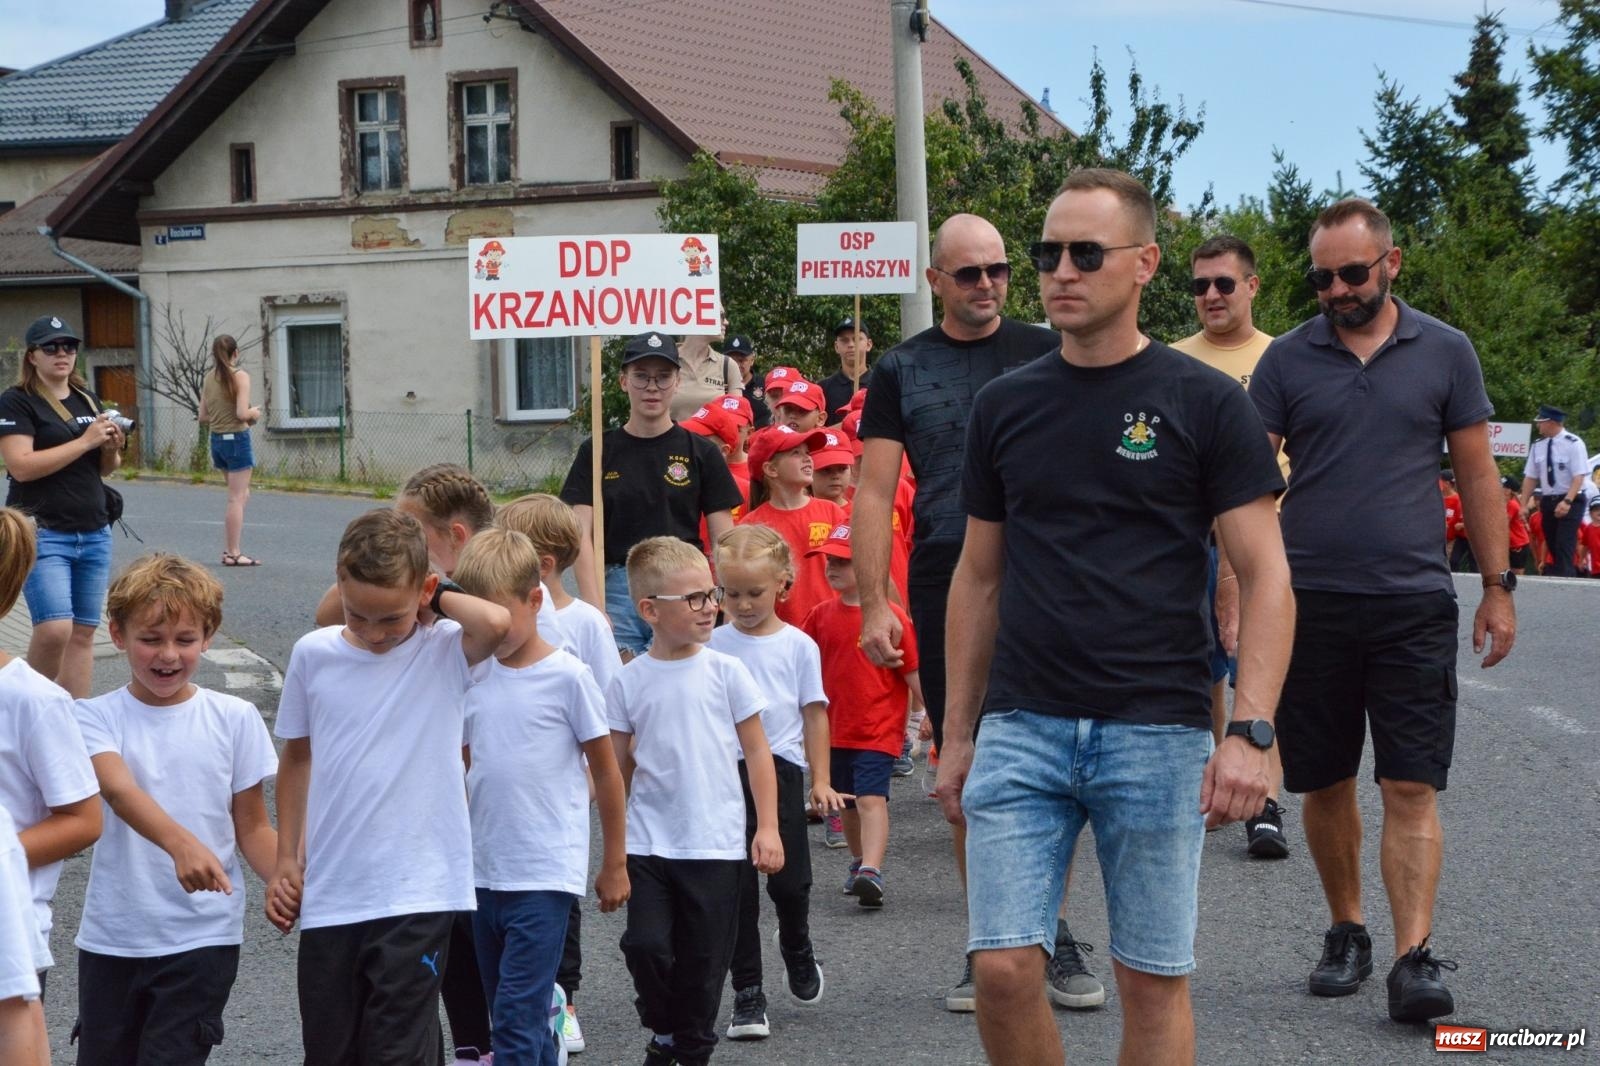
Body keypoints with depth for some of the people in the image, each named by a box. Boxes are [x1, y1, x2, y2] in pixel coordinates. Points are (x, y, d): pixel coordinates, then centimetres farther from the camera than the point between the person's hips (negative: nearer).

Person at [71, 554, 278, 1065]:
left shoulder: (235, 718, 1)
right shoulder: (96, 716, -3)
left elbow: (252, 828, 5)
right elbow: (117, 787, -23)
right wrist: (180, 842, -42)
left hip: (203, 939, -1)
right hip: (111, 939, 1)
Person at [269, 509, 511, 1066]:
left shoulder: (444, 650, -7)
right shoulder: (313, 654, 2)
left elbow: (497, 623, -30)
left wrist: (439, 597, -11)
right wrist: (286, 860, 13)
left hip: (417, 895, -4)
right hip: (329, 893, 4)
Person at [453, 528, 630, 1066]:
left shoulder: (568, 677, -8)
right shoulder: (473, 676, 6)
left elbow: (607, 771, -1)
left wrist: (614, 865, 3)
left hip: (545, 878, -6)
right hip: (484, 874, 6)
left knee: (517, 1019, -11)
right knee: (519, 1017, 14)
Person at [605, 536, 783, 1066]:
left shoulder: (726, 672, 0)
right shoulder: (628, 683, 1)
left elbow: (757, 752, 4)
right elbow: (618, 767, 7)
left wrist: (768, 828, -1)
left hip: (716, 844, 0)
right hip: (648, 843, 0)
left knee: (702, 962, 4)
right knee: (645, 945, -10)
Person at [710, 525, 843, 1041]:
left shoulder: (798, 645, 3)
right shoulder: (713, 645, 3)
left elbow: (814, 713, 6)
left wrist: (822, 780, 3)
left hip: (781, 770, 0)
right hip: (726, 772, 0)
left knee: (789, 881, 0)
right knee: (737, 888, 1)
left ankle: (797, 950, 34)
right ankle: (747, 994, 9)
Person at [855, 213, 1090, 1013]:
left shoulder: (1045, 355, 6)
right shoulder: (902, 370, 9)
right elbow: (874, 492, 7)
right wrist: (874, 605, -1)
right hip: (945, 593, 1)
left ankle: (1053, 936, 7)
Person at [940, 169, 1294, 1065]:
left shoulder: (1205, 403, -2)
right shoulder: (1005, 405, 9)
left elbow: (1265, 574, -5)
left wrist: (1250, 730, -15)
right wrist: (957, 731, 13)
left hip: (1156, 731, -3)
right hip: (1021, 727, 3)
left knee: (1154, 978, 4)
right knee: (1003, 968, -4)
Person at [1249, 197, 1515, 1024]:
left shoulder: (1445, 352, 4)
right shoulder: (1287, 359, 3)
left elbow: (1477, 475, 7)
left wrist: (1498, 588, 4)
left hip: (1414, 604, -1)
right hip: (1310, 603, 1)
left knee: (1411, 788, -5)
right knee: (1324, 785, 10)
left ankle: (1415, 957, -7)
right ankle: (1346, 934, 25)